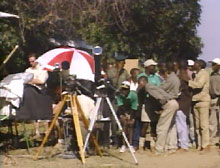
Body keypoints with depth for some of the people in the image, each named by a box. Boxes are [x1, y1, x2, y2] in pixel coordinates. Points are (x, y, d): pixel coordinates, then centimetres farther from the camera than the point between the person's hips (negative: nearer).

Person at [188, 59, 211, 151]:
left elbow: (199, 84, -21)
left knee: (204, 124, -8)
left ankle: (205, 145, -7)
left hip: (203, 101, -9)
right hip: (196, 101, 9)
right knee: (197, 125, 8)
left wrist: (188, 81, -17)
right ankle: (199, 145, 13)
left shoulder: (204, 73, -7)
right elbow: (195, 86, 15)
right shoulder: (197, 74, 19)